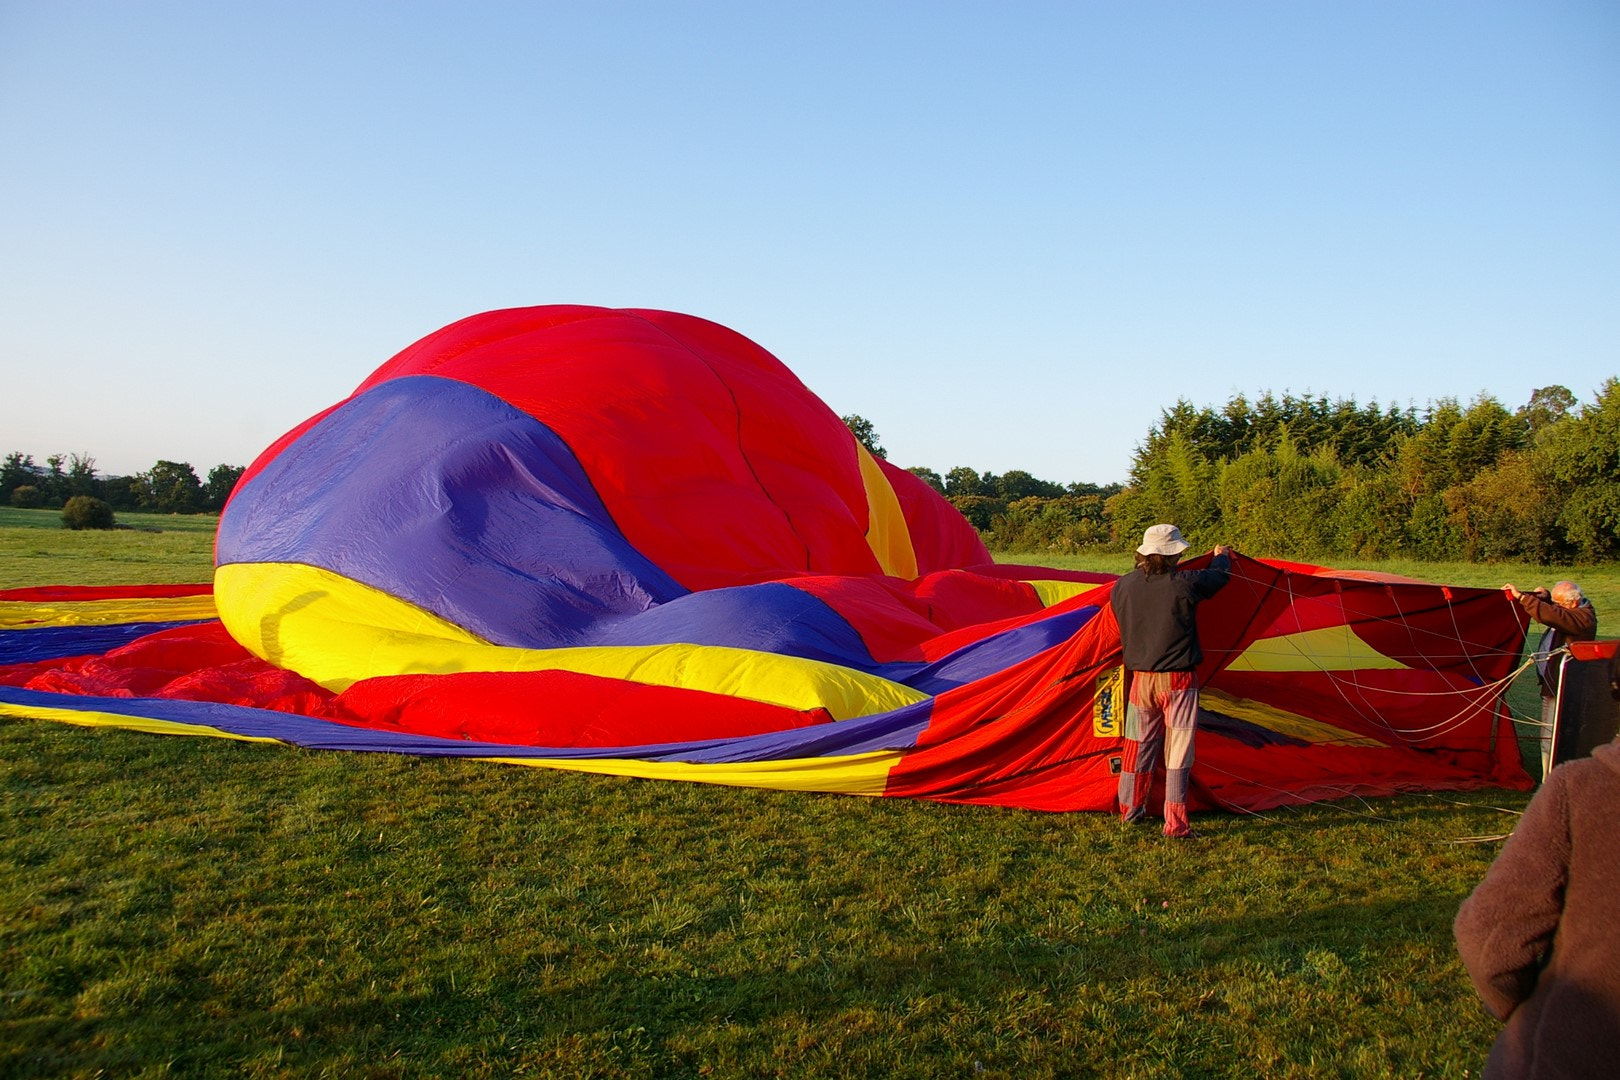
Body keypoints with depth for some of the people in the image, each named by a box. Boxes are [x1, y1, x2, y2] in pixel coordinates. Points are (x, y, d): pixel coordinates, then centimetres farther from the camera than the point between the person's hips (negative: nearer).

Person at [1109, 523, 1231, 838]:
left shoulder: (1122, 586, -3)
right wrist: (1221, 556, 30)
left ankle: (1131, 811, 30)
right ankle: (1175, 824, 4)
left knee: (1138, 744, 18)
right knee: (1178, 750, 2)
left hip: (1140, 678, 5)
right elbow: (1220, 576, 7)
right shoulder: (1184, 584, -14)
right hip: (1178, 681, -4)